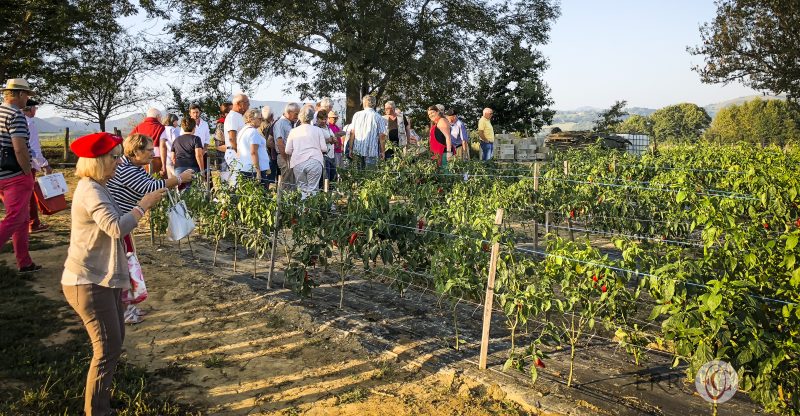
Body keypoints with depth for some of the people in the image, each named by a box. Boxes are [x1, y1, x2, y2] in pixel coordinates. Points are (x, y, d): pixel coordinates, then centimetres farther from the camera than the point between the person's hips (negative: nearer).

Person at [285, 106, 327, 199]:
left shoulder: (293, 131, 7)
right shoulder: (317, 130, 3)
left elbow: (288, 151, 6)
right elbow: (324, 148, 2)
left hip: (298, 163, 2)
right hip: (314, 162, -1)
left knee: (302, 189, 8)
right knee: (313, 189, 0)